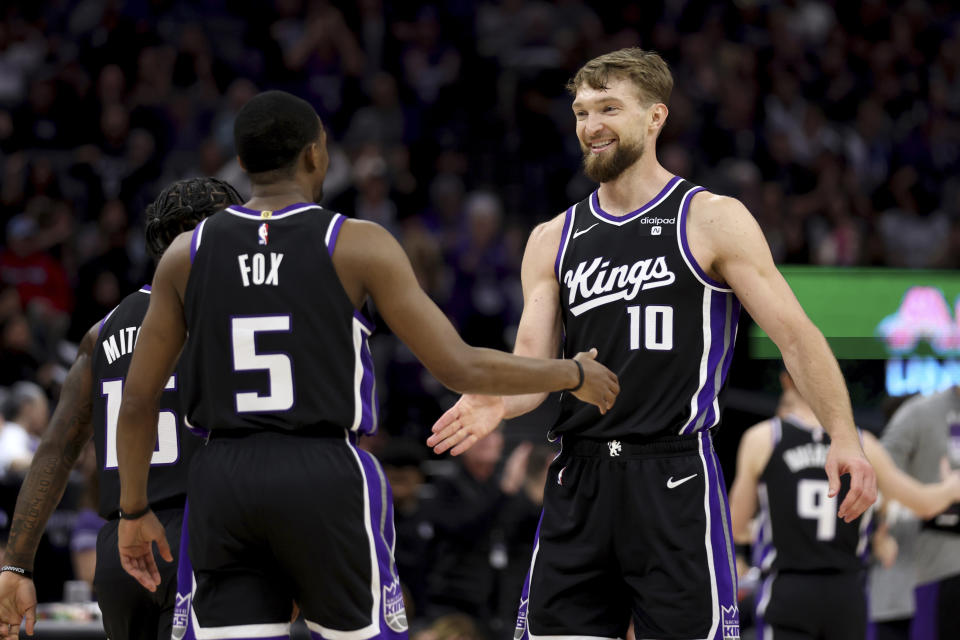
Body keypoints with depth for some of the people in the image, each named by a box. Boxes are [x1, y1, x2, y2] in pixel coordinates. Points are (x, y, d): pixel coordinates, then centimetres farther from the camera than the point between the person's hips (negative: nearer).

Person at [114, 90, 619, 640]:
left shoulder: (187, 254, 5)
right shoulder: (359, 246, -4)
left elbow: (138, 399, 8)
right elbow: (460, 368, -5)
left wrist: (135, 510, 20)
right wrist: (575, 375, 9)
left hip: (224, 476, 3)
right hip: (327, 475, -3)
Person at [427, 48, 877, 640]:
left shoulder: (712, 222, 0)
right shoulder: (554, 240, 14)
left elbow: (794, 334, -5)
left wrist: (844, 436, -19)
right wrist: (498, 404, -15)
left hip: (675, 480, -4)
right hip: (579, 479, 4)